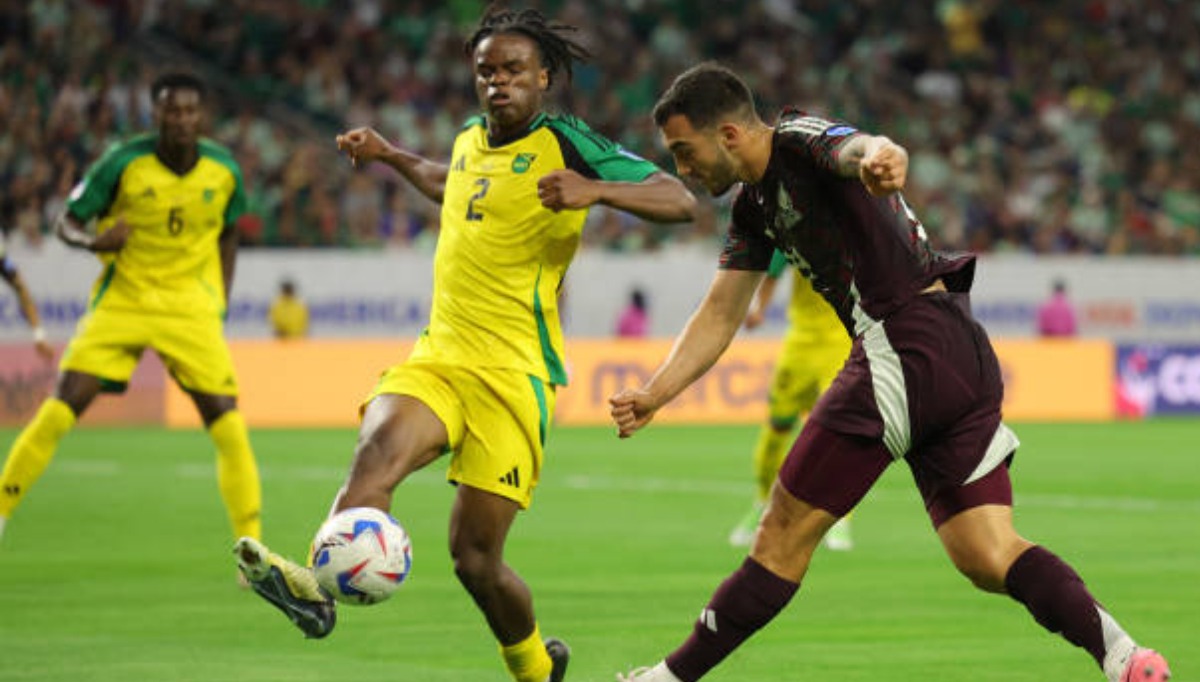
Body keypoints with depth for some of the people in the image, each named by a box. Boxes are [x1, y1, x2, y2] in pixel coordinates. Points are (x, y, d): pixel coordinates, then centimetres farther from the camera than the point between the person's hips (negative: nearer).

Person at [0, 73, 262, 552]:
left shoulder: (223, 170, -3)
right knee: (57, 414, -11)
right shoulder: (123, 163, -11)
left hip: (191, 310, 1)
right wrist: (94, 241, -25)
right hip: (120, 305, -1)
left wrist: (220, 302, 8)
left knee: (228, 427, -9)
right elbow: (67, 222, -3)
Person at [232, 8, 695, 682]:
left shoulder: (565, 143, -5)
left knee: (476, 557, -5)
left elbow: (679, 200, -14)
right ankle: (319, 584, -51)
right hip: (437, 356, 5)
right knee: (380, 446, -29)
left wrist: (594, 190, -29)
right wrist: (389, 155, 36)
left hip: (513, 373, -5)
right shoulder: (471, 141, 15)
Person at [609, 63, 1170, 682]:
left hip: (907, 342, -10)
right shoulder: (755, 207, 22)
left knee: (786, 533, 0)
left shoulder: (800, 140, -6)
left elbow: (861, 147, -30)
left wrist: (879, 159, -55)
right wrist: (653, 395, 11)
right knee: (987, 559, -1)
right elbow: (719, 315, 24)